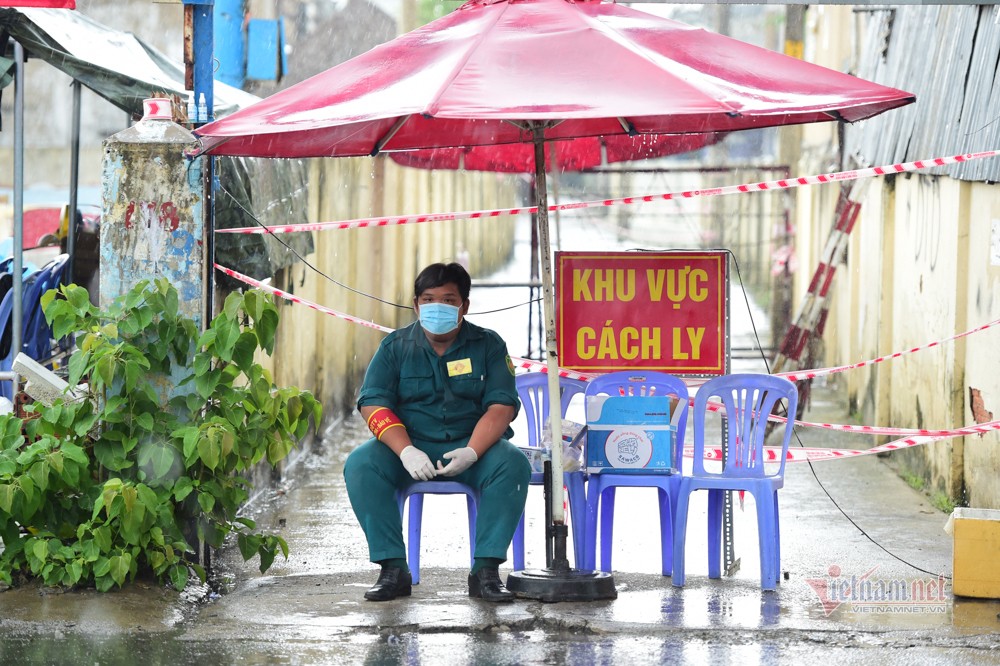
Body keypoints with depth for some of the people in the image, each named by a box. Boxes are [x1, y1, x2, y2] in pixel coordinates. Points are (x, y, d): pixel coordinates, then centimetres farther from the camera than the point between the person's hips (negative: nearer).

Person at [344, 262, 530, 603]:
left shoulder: (488, 344, 5)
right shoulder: (396, 346, 6)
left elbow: (501, 406, -5)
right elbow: (374, 404, -4)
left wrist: (471, 453, -24)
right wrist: (406, 452, -22)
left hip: (473, 447, 0)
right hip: (409, 446, 1)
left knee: (513, 464, -31)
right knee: (360, 464, -28)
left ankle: (486, 569, -27)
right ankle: (393, 568, -24)